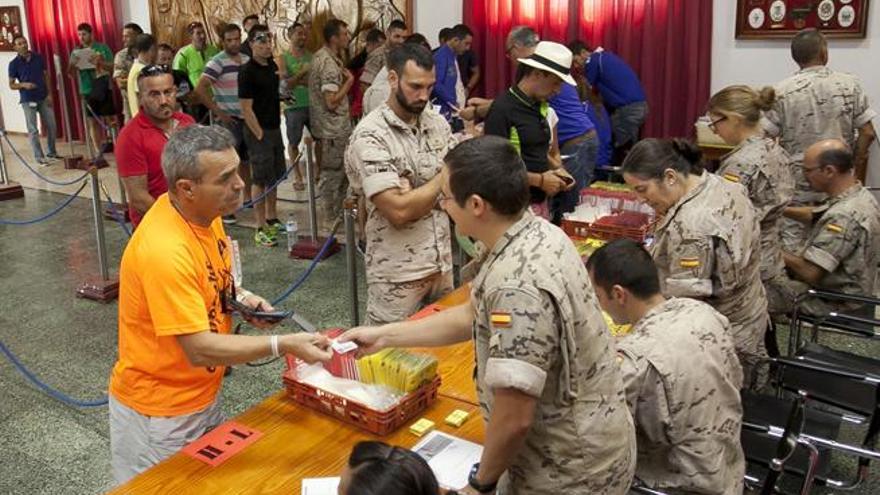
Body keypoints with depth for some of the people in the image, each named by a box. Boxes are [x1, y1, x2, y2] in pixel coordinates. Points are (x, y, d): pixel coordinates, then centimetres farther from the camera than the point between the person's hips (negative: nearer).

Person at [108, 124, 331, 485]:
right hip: (160, 411, -8)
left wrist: (239, 297, -4)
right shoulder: (165, 250, -32)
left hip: (203, 394, 8)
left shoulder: (205, 213, -5)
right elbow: (199, 349, -31)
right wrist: (284, 344, -32)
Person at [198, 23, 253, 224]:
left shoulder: (247, 60, 10)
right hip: (229, 120, -6)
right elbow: (200, 89, -16)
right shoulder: (217, 62, -10)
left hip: (247, 118, 6)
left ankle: (247, 197, 31)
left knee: (246, 160, 17)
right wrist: (218, 112, -15)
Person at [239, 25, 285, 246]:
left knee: (275, 176, 16)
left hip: (275, 128, 8)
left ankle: (272, 220, 30)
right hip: (258, 131, -8)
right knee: (261, 180, -2)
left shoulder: (273, 66, 9)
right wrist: (260, 135, -18)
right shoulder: (247, 71, -15)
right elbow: (246, 108, -17)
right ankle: (261, 229, 5)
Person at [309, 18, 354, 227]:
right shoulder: (329, 64, -22)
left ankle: (336, 212, 30)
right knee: (332, 173, 1)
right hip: (334, 128, -10)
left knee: (341, 170, 19)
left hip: (335, 126, 10)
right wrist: (349, 81, -14)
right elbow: (332, 102, -25)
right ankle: (331, 219, 12)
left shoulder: (320, 56, 10)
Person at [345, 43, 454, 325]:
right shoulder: (370, 135, -16)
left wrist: (418, 194, -13)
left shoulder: (437, 123, 4)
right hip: (398, 275, -6)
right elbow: (399, 211, -22)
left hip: (443, 263, 6)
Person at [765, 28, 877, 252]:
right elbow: (867, 134, -4)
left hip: (797, 178, -1)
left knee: (792, 242, 7)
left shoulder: (782, 91, -8)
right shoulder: (850, 85, -4)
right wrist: (857, 174, 8)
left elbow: (768, 138, -8)